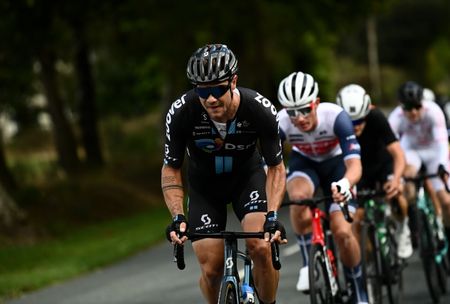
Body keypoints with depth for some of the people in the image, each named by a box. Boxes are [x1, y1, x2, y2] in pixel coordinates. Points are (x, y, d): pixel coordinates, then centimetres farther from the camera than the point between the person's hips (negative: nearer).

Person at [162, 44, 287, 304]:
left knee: (261, 247, -24)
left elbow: (276, 168, -18)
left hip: (248, 176, 0)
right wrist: (177, 217, -30)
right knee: (211, 270, -8)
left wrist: (273, 215, -32)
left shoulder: (261, 110, -30)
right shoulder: (181, 113, -31)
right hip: (205, 184, 0)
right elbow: (171, 169, -17)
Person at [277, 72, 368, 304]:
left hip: (336, 163, -1)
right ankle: (308, 263, -16)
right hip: (304, 163, 1)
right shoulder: (280, 124, -31)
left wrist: (345, 183, -66)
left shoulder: (336, 117, -36)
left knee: (342, 232, -16)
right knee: (299, 196, -35)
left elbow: (354, 164, -43)